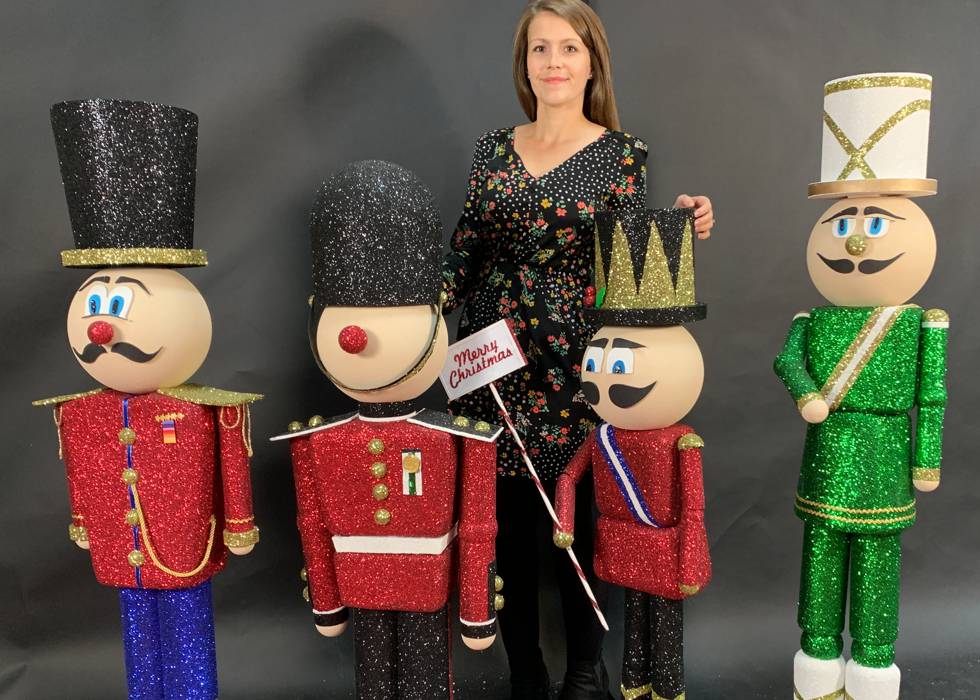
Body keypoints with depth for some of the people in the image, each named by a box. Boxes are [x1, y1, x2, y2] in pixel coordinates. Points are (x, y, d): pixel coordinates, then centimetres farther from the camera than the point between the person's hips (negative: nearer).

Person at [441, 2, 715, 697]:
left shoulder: (621, 153, 1)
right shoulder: (493, 148, 10)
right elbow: (465, 251, 11)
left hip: (573, 361, -2)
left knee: (576, 514, 4)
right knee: (505, 517, 9)